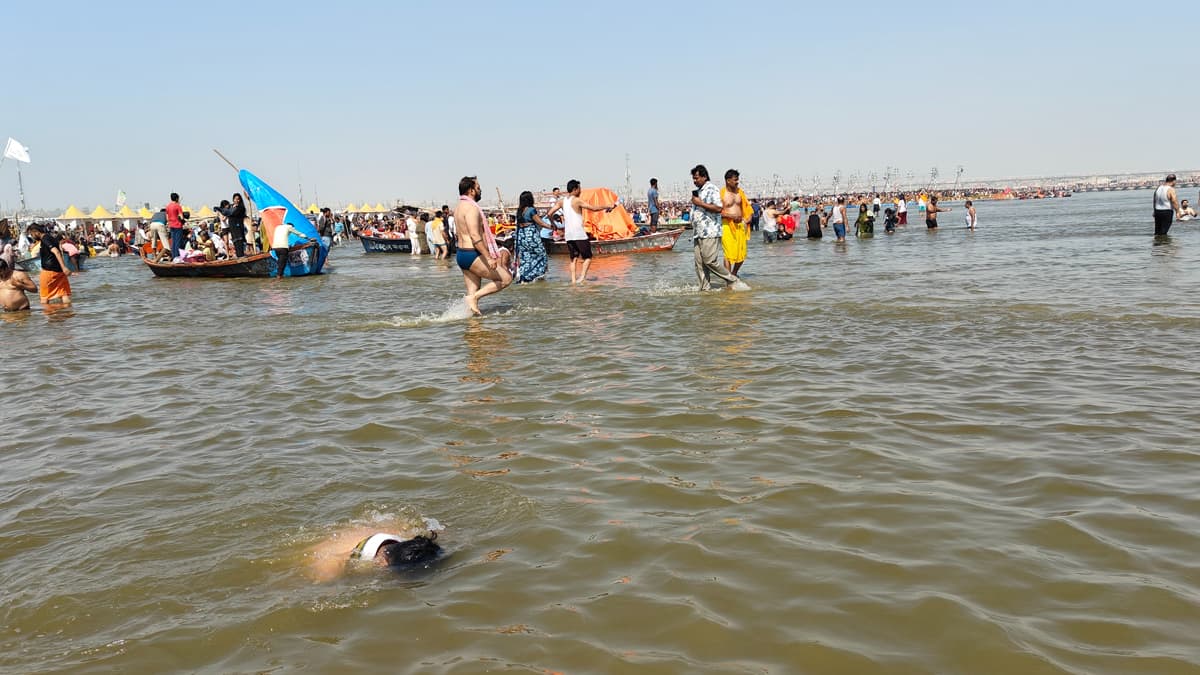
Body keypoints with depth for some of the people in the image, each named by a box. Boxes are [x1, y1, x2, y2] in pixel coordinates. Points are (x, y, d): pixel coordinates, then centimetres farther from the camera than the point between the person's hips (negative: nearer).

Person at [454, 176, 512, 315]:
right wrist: (488, 258, -28)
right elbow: (475, 237, -25)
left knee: (473, 292, 10)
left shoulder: (459, 207, 17)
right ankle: (473, 297, -11)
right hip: (473, 255, -10)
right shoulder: (471, 207, -15)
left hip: (461, 254, 10)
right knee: (506, 279, -5)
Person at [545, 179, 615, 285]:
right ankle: (582, 276, -15)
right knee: (588, 257, 2)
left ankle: (573, 280, 4)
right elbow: (594, 208, -11)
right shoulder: (577, 200, -9)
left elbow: (549, 214, 11)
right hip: (579, 234, -6)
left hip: (568, 235, 6)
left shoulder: (562, 201, 10)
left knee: (573, 259, 12)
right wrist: (608, 206, 0)